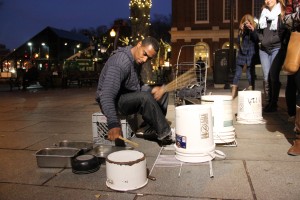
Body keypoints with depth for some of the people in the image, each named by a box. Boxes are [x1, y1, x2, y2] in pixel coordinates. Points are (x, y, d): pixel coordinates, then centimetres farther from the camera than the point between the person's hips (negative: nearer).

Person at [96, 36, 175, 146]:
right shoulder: (121, 62, -27)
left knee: (162, 92, 3)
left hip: (129, 97, 10)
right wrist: (113, 124, -46)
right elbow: (107, 95, -36)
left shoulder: (136, 60, 2)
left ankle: (152, 130, -3)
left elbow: (137, 87, 7)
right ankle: (165, 134, -16)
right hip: (113, 102, -9)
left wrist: (152, 90, -13)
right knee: (144, 98, -34)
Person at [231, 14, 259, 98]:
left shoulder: (254, 29, -2)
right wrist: (242, 31, -11)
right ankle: (233, 94, 8)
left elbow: (257, 40, -11)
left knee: (250, 74, 1)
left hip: (251, 54, -3)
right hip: (241, 54, 3)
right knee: (237, 74, 3)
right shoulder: (241, 30, 7)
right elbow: (238, 40, 0)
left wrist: (252, 30, -20)